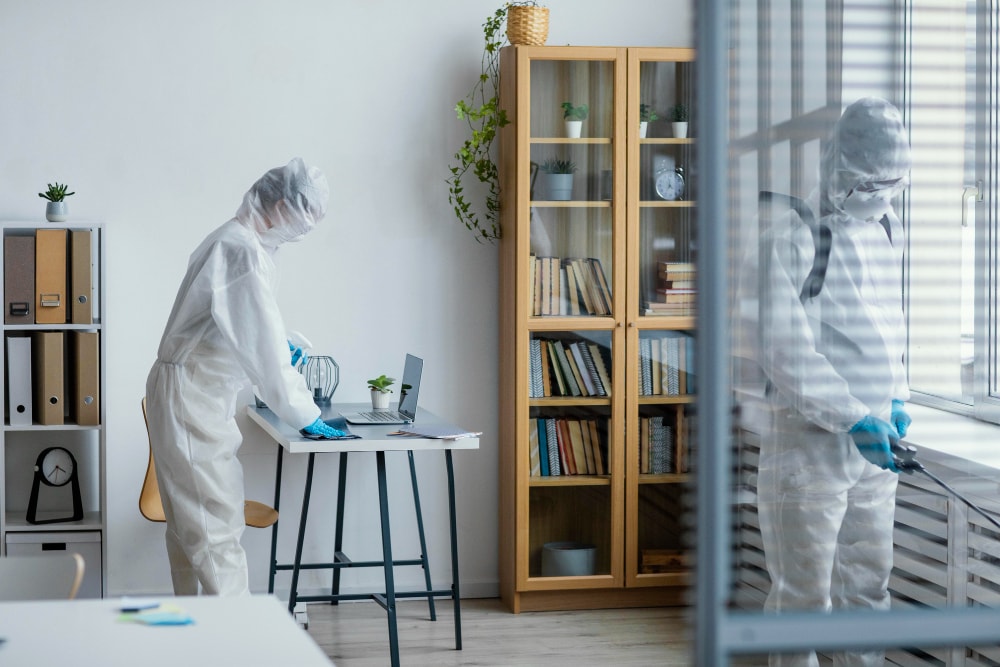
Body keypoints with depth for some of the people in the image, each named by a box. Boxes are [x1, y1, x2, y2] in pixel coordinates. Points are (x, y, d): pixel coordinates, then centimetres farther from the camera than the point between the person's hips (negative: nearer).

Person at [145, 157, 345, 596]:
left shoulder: (229, 240, 14)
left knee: (189, 528, 14)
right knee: (218, 529, -10)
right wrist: (305, 416, -13)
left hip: (199, 396, 11)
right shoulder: (243, 251, -18)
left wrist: (279, 354, 16)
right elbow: (264, 344, -20)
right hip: (191, 399, -11)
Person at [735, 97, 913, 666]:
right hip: (809, 442, -7)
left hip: (874, 446, 7)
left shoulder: (888, 236, 12)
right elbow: (786, 353, -18)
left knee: (869, 584, 14)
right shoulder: (794, 239, -13)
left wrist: (897, 400, 10)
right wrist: (855, 420, -21)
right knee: (804, 593, -1)